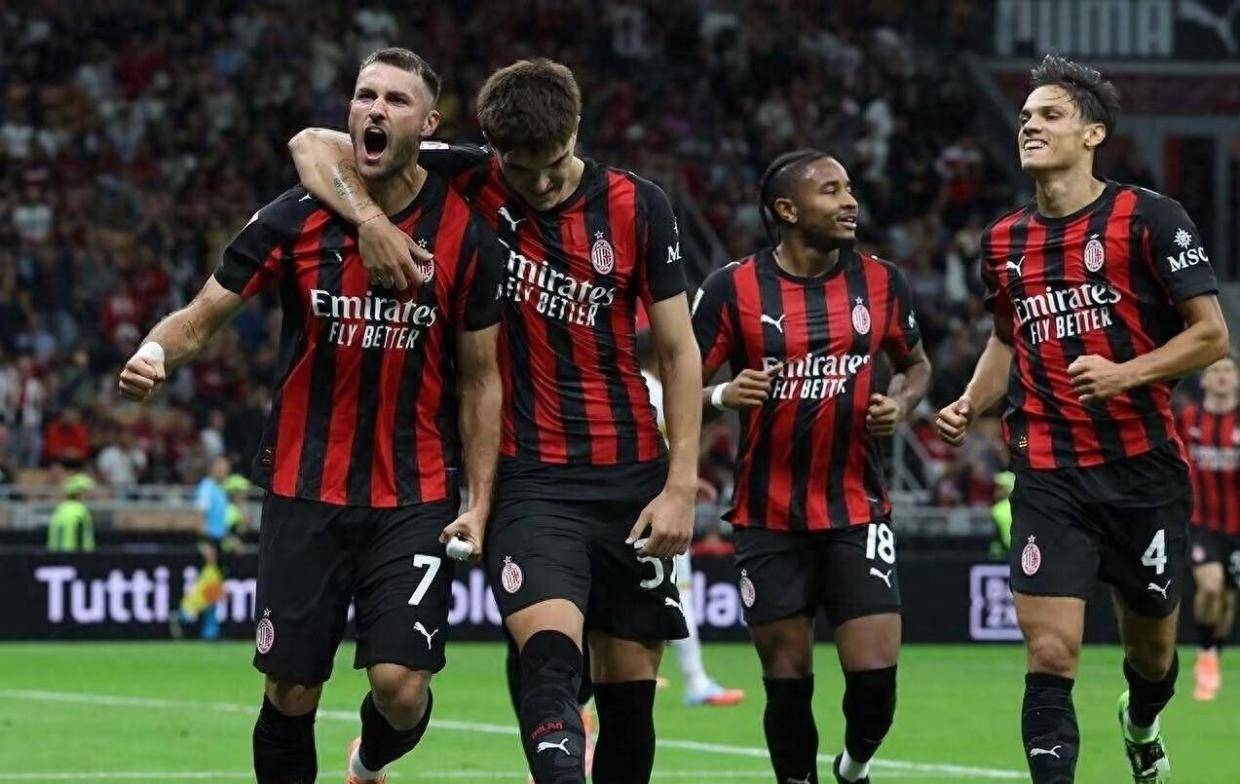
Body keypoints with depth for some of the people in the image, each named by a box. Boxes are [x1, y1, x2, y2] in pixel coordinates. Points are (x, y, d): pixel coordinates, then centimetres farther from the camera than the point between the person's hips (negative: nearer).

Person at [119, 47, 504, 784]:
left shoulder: (466, 235, -4)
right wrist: (154, 353, -24)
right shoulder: (295, 219, -4)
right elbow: (203, 316, -1)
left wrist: (480, 503, -3)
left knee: (400, 687, -11)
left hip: (416, 495, -1)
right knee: (291, 693, 1)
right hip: (305, 493, 1)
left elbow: (481, 379, 3)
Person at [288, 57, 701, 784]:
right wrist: (370, 216, -22)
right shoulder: (466, 183, -3)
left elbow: (679, 349, 3)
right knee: (549, 649, -24)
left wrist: (681, 484, -3)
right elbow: (314, 146, -3)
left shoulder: (639, 207, -2)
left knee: (630, 684, 5)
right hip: (530, 476, -2)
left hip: (632, 476, 2)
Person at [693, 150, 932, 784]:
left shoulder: (881, 282, 3)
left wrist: (899, 404, -3)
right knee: (787, 680, 2)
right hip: (769, 515, -1)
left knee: (875, 672, -8)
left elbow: (915, 364, 18)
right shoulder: (733, 289, -5)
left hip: (858, 511, 1)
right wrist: (724, 395, -22)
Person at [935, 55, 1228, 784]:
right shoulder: (1004, 242, 8)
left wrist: (1125, 374, -22)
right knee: (1050, 654, -12)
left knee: (1152, 649, 15)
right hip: (1049, 477, 2)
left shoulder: (1149, 218, -8)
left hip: (1145, 469, -2)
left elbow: (1210, 335, -7)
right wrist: (970, 406, 6)